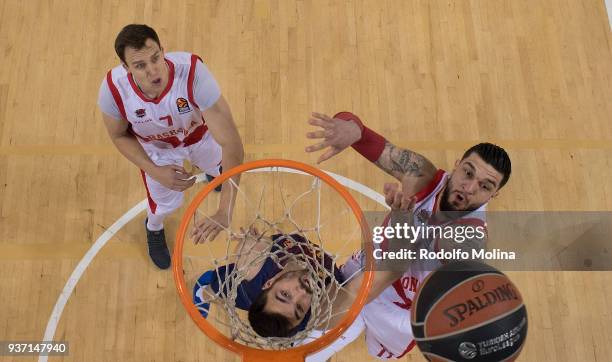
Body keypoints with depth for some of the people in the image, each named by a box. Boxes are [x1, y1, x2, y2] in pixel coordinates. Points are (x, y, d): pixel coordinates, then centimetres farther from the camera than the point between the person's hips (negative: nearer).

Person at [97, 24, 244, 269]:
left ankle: (212, 169, 73)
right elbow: (119, 136, -14)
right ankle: (153, 228, 52)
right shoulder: (113, 89, -37)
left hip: (201, 135, 1)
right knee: (165, 204, 11)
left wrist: (225, 211, -52)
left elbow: (231, 143, -47)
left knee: (218, 169, 30)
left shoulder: (192, 72, -47)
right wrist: (156, 172, -27)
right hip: (156, 149, 0)